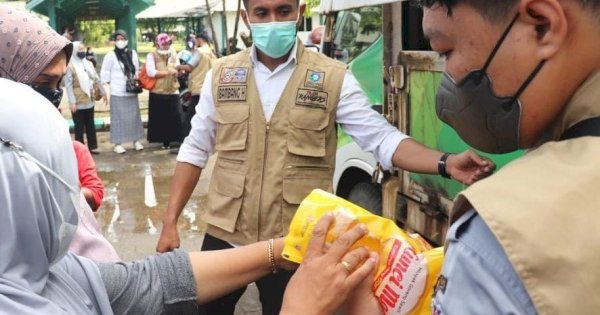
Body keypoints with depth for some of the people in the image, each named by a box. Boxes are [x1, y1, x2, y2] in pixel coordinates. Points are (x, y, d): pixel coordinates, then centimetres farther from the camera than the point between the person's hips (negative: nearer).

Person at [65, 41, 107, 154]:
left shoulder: (88, 64, 9)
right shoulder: (70, 66, -11)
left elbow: (96, 79, 13)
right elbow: (68, 85, -15)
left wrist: (103, 93, 11)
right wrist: (72, 101, -20)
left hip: (89, 101, 6)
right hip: (78, 102, -6)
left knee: (90, 125, 13)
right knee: (79, 127, 2)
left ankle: (92, 147, 21)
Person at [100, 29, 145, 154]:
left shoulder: (133, 53, 7)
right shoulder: (110, 55, -6)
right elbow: (105, 74, -3)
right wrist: (112, 84, -2)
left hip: (132, 92, 4)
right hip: (118, 93, -4)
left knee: (134, 116, 10)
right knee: (119, 118, -1)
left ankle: (136, 141, 21)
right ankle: (117, 144, 5)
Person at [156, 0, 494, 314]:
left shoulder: (333, 78, -6)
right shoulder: (221, 74, 2)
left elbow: (382, 137, -8)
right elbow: (196, 150, 7)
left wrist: (445, 162, -25)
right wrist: (170, 222, 3)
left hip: (297, 244, -2)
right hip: (224, 235, 3)